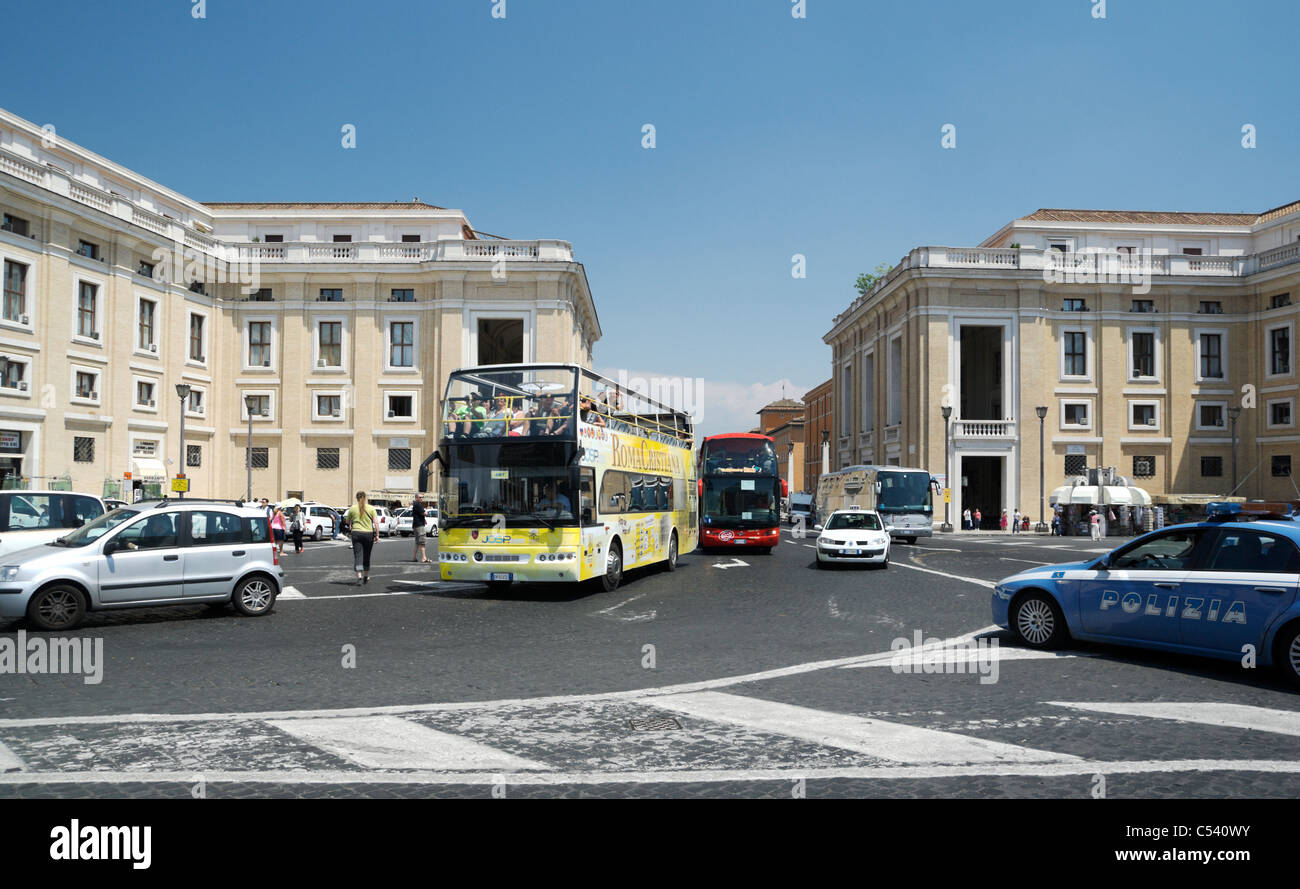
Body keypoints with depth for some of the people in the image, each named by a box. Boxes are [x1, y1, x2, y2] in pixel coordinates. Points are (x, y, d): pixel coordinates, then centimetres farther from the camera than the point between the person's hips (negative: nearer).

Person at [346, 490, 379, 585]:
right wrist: (377, 535, -1)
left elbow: (348, 522, 11)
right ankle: (366, 577, 26)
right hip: (368, 534, 1)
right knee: (367, 556, 14)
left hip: (356, 533, -1)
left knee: (358, 556, -3)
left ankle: (359, 576, -20)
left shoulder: (352, 508, 1)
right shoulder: (371, 508, 1)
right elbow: (376, 523, -5)